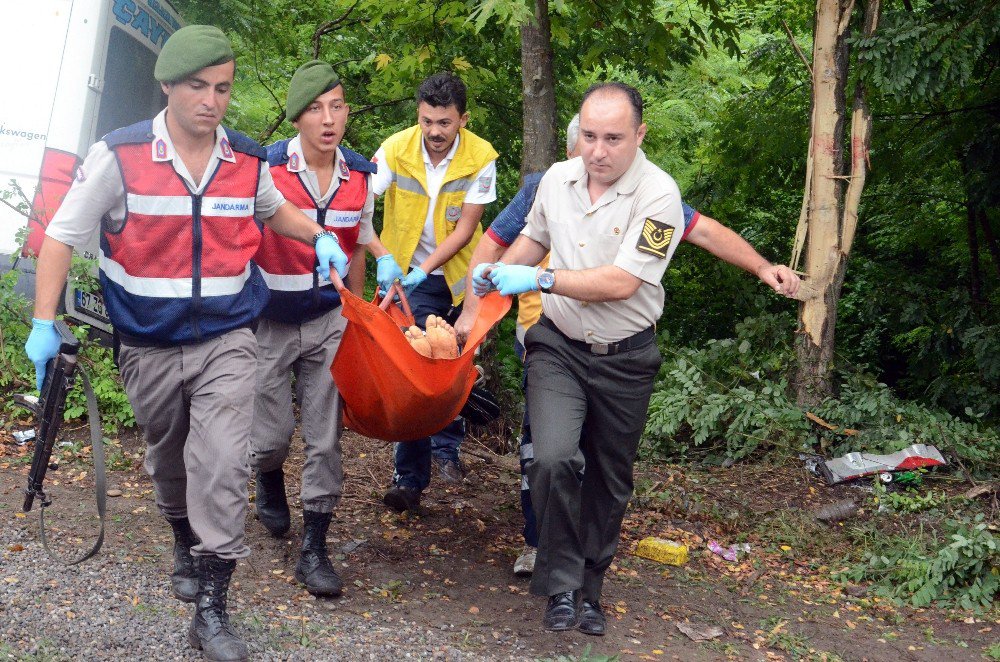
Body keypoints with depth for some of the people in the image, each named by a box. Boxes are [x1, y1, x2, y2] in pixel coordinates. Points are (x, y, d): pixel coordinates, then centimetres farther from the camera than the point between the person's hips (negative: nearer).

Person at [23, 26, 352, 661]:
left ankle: (211, 607, -4)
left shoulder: (249, 161, 0)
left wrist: (321, 238, 7)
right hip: (149, 346, 0)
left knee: (222, 465, -13)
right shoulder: (119, 155, -10)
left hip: (227, 341, 0)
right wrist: (44, 325, -11)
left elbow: (273, 209, 24)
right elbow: (62, 235, -4)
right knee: (169, 461, 18)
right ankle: (187, 546, 46)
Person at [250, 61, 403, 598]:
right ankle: (269, 486, 42)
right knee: (273, 432, 6)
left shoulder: (360, 176, -2)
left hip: (328, 321, 3)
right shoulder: (266, 169, -16)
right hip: (269, 322, -3)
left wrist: (355, 321, 17)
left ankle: (314, 549, 13)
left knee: (325, 437, 2)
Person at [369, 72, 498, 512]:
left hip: (459, 273, 1)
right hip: (411, 276, -1)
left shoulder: (480, 158, -15)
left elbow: (465, 228, -14)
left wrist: (426, 267, -26)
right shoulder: (396, 150, -15)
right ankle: (410, 477, 1)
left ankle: (446, 447, 36)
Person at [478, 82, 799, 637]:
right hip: (558, 347, 2)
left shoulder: (658, 194, -18)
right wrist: (497, 271, 2)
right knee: (553, 458, -21)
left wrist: (538, 279, -23)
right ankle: (561, 584, -3)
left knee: (609, 482, 12)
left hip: (623, 360, -2)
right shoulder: (557, 178, -2)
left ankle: (589, 589, 32)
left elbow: (621, 282, -25)